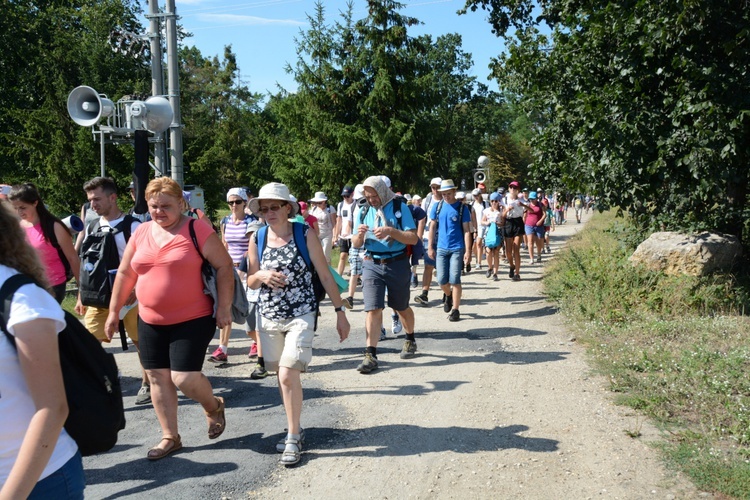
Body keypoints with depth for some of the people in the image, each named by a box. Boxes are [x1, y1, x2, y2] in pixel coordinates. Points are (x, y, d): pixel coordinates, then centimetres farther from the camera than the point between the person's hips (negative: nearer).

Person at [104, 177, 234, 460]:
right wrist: (114, 311, 14)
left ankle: (214, 407, 25)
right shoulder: (141, 233, 6)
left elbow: (224, 266, -10)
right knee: (158, 377, 10)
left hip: (192, 320, -6)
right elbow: (125, 274, 13)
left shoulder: (197, 230, -10)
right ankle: (170, 437, 26)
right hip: (150, 321, 6)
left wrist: (224, 308, -13)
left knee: (184, 377, -9)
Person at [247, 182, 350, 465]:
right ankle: (294, 429, 33)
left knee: (288, 375, -14)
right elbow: (251, 282, 9)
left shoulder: (305, 235, -8)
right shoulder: (257, 240, 1)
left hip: (301, 315, -4)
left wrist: (340, 312, -4)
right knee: (283, 377, 13)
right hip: (270, 317, 4)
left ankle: (293, 439, 2)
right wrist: (261, 276, -15)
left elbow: (325, 275, -4)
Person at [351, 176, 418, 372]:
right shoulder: (362, 211, 5)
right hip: (372, 265, 2)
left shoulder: (399, 208, -5)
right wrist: (359, 234, -15)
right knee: (373, 309, -9)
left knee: (401, 308, 14)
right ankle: (371, 355, -6)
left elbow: (413, 238, -10)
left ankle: (410, 340, 40)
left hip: (397, 264, -2)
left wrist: (391, 231, -24)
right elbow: (355, 244, 8)